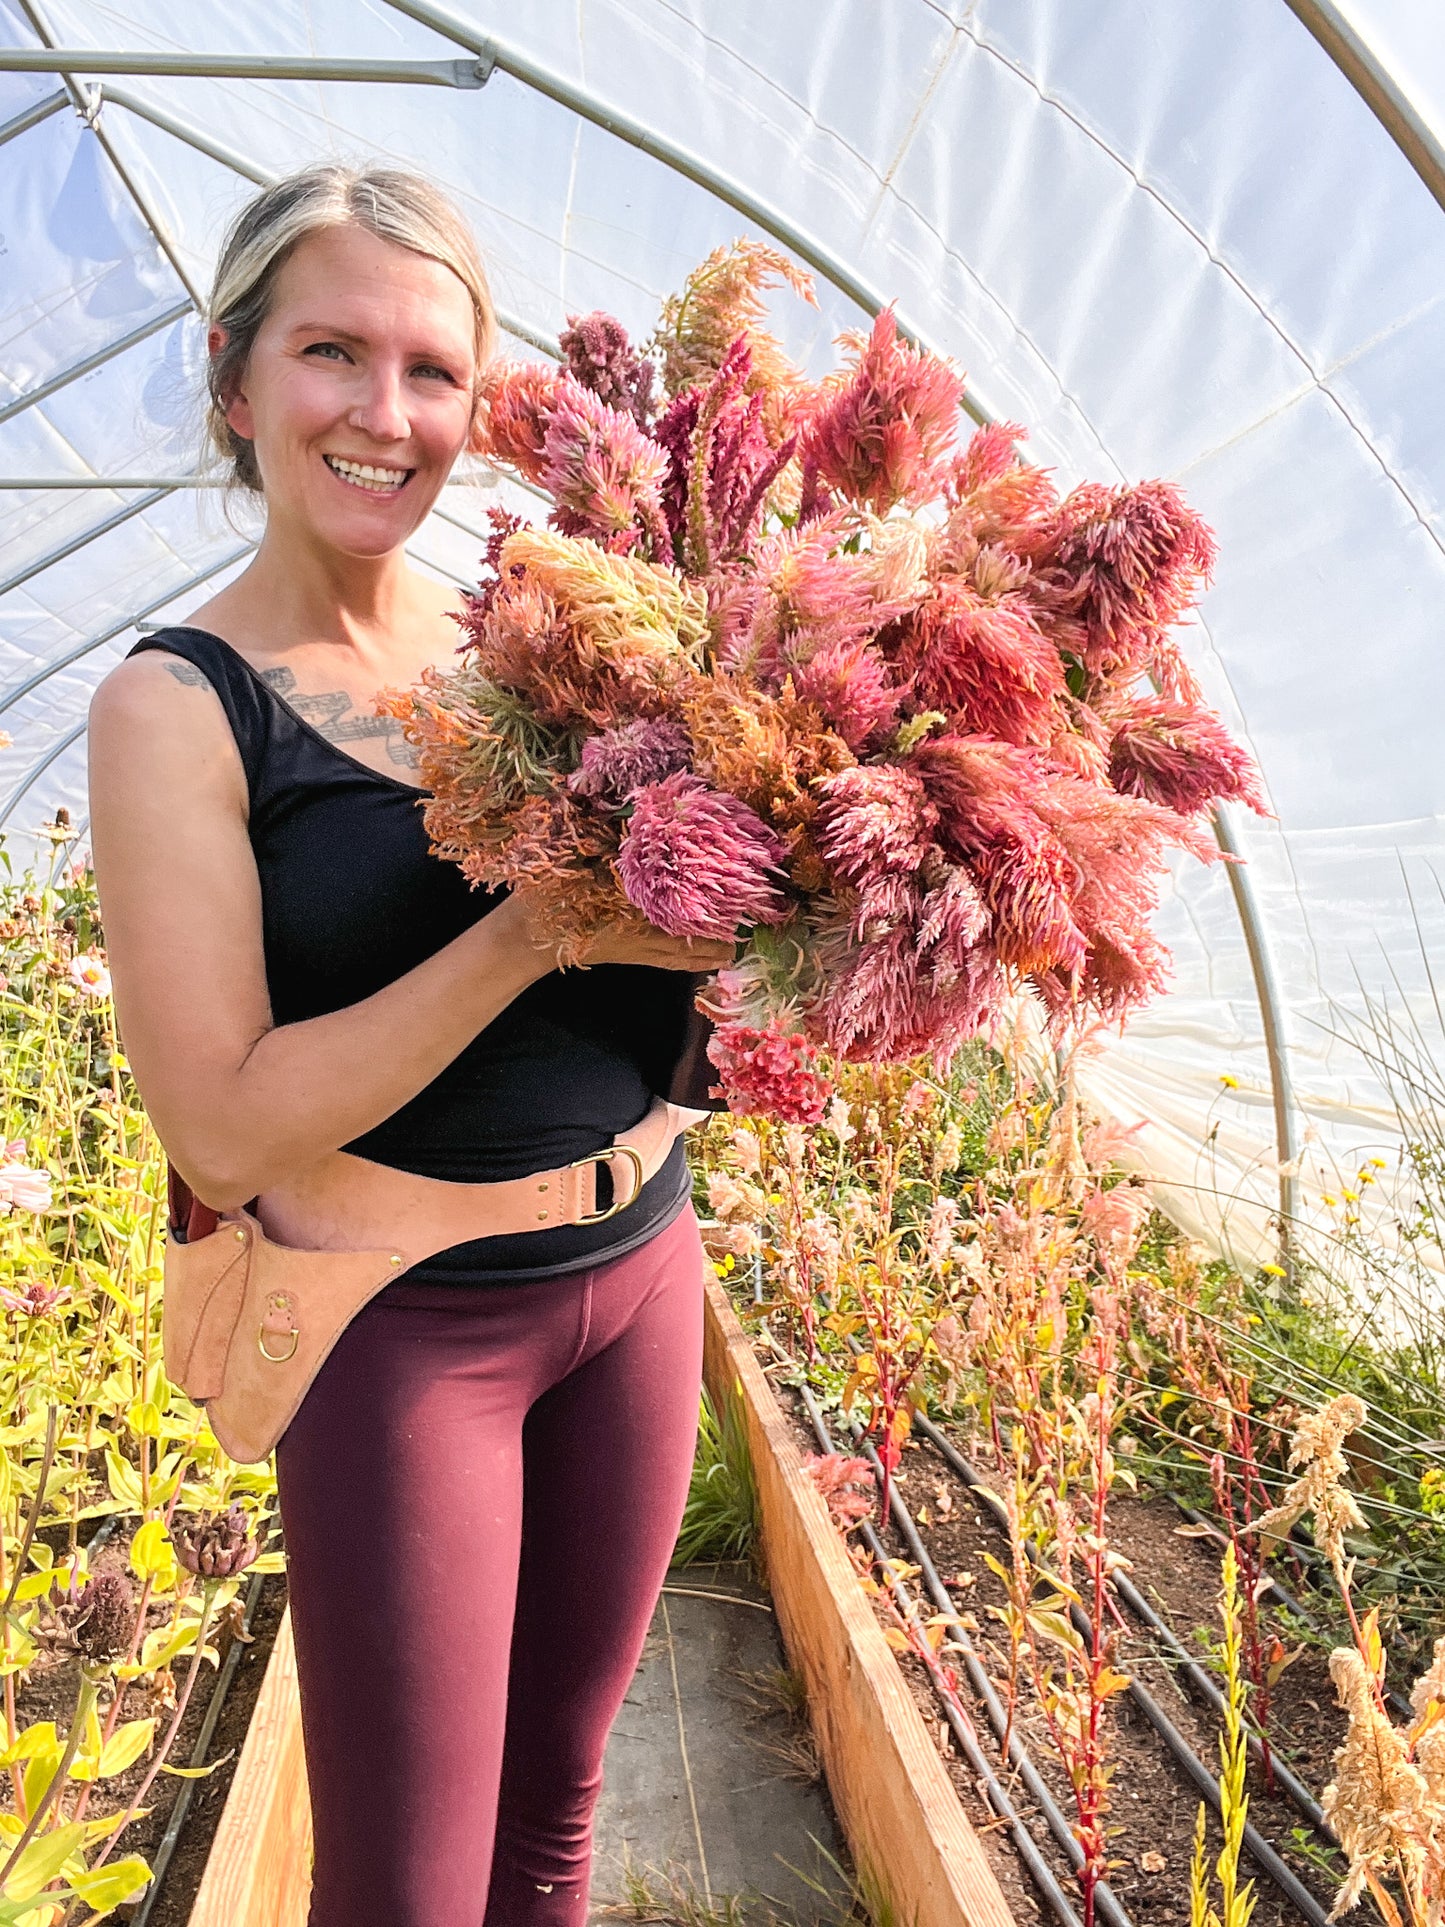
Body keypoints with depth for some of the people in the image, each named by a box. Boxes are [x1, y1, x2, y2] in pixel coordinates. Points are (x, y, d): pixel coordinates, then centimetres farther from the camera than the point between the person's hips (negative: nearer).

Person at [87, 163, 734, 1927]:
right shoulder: (177, 706, -11)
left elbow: (675, 927, 9)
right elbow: (223, 1131, -18)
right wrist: (544, 926, -23)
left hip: (641, 1266, 5)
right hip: (405, 1323, -4)